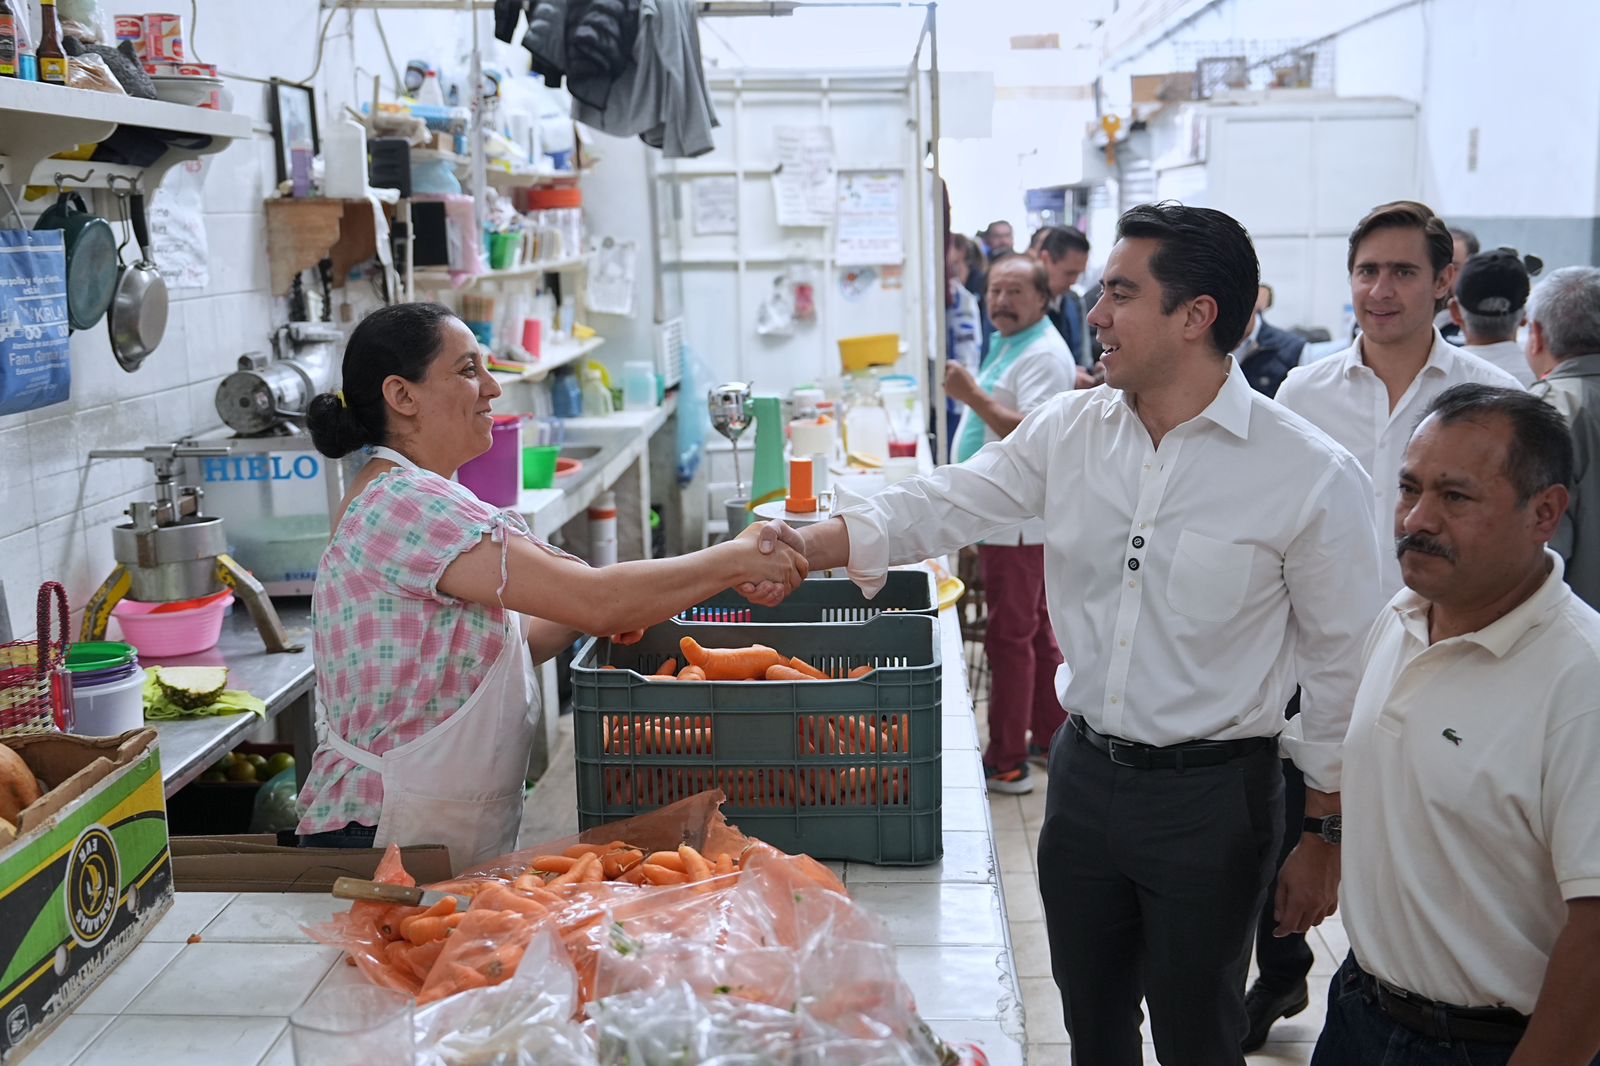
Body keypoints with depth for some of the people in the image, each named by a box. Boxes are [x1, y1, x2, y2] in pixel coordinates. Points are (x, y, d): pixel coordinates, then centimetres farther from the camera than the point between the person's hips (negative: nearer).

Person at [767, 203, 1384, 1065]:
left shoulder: (1313, 476, -14)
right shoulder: (1070, 430, -1)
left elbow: (1340, 668, -9)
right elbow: (942, 506, -2)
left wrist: (1325, 840, -5)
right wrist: (804, 546, -16)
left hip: (1211, 796, -4)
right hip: (1084, 769, 4)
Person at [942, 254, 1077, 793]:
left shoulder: (1042, 354, -16)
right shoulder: (1008, 344, 17)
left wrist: (973, 395, -30)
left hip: (1017, 522, -11)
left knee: (1010, 638, -6)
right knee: (1034, 632, 18)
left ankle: (1007, 762, 0)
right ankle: (1049, 736, 30)